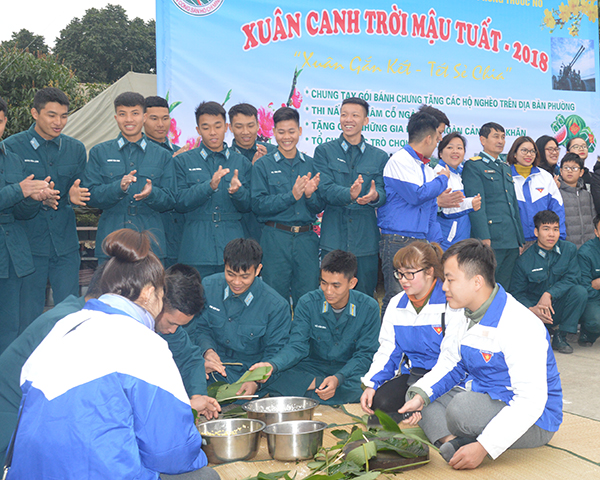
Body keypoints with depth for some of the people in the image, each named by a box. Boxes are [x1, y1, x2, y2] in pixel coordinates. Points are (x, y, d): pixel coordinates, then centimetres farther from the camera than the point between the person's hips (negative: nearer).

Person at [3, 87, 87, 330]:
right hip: (29, 243, -3)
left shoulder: (75, 148, 10)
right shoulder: (12, 146, -2)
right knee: (28, 316, 3)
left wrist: (74, 196, -11)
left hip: (66, 245, 3)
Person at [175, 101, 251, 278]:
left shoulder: (242, 162, 12)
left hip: (232, 245, 1)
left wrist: (237, 191, -12)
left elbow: (247, 207, 10)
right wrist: (209, 186, -17)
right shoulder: (183, 161, 7)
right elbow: (179, 203, -3)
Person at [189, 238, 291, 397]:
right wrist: (207, 351, -15)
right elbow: (199, 328, 9)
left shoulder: (277, 306, -11)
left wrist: (255, 381, -23)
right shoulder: (208, 287, -1)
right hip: (212, 371, 2)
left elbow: (275, 353, -5)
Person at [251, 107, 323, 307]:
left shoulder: (310, 164, 10)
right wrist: (291, 195, -16)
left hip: (306, 238, 2)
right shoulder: (263, 165, 2)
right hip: (275, 239, -2)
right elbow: (258, 205, -7)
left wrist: (309, 194, -11)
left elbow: (319, 208, 10)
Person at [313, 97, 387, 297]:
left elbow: (384, 194, 2)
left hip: (366, 241, 2)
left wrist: (374, 196, -23)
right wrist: (349, 194, -27)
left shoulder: (379, 157, 11)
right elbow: (325, 189, -7)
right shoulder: (324, 151, 6)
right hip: (333, 238, -1)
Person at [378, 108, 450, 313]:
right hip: (398, 240, -8)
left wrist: (435, 243, 15)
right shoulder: (399, 161, -6)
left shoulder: (427, 170, 20)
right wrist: (443, 180, 0)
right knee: (397, 296, -10)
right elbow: (416, 195, -16)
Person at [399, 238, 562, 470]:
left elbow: (531, 399, -29)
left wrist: (483, 447, -32)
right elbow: (448, 365, 9)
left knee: (462, 407, -35)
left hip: (531, 421, -9)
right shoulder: (464, 315, 3)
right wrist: (420, 396, -12)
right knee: (423, 398, -1)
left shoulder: (520, 326, -25)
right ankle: (453, 444, -19)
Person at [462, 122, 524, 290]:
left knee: (504, 288, 9)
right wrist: (484, 238, -19)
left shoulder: (506, 167, 22)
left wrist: (520, 239, 17)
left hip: (512, 240, 7)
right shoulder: (473, 166, -2)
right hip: (491, 240, -7)